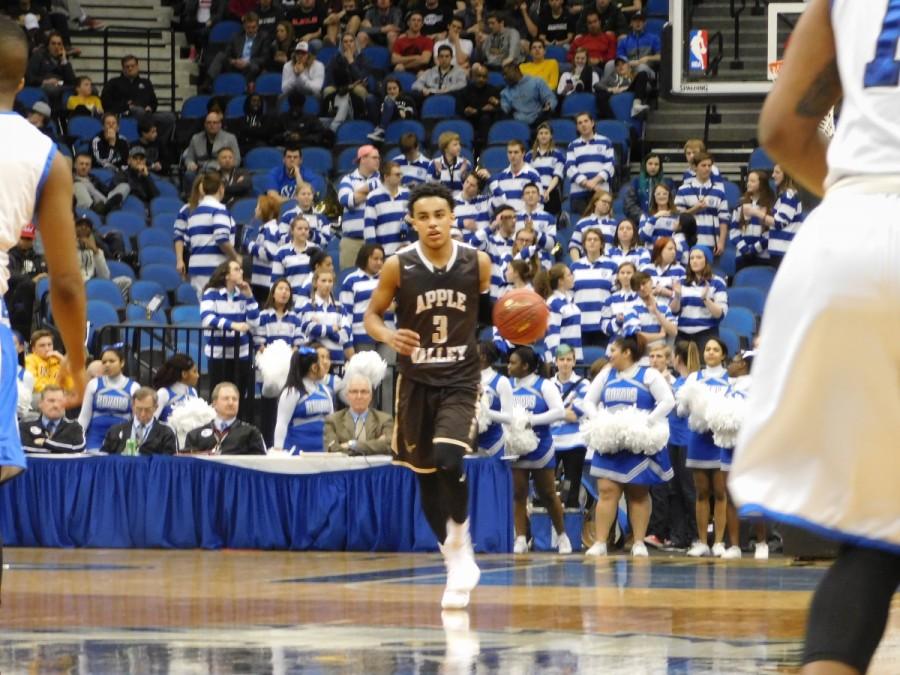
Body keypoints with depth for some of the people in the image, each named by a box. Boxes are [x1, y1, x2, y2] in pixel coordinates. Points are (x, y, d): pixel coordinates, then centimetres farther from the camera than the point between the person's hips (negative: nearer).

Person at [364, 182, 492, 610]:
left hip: (461, 380, -2)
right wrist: (388, 336, -19)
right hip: (416, 380, 2)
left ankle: (459, 538, 0)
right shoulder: (398, 267, -9)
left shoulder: (477, 263, -6)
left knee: (449, 459, -24)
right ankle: (457, 560, 24)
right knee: (425, 475, 8)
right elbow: (371, 315, 2)